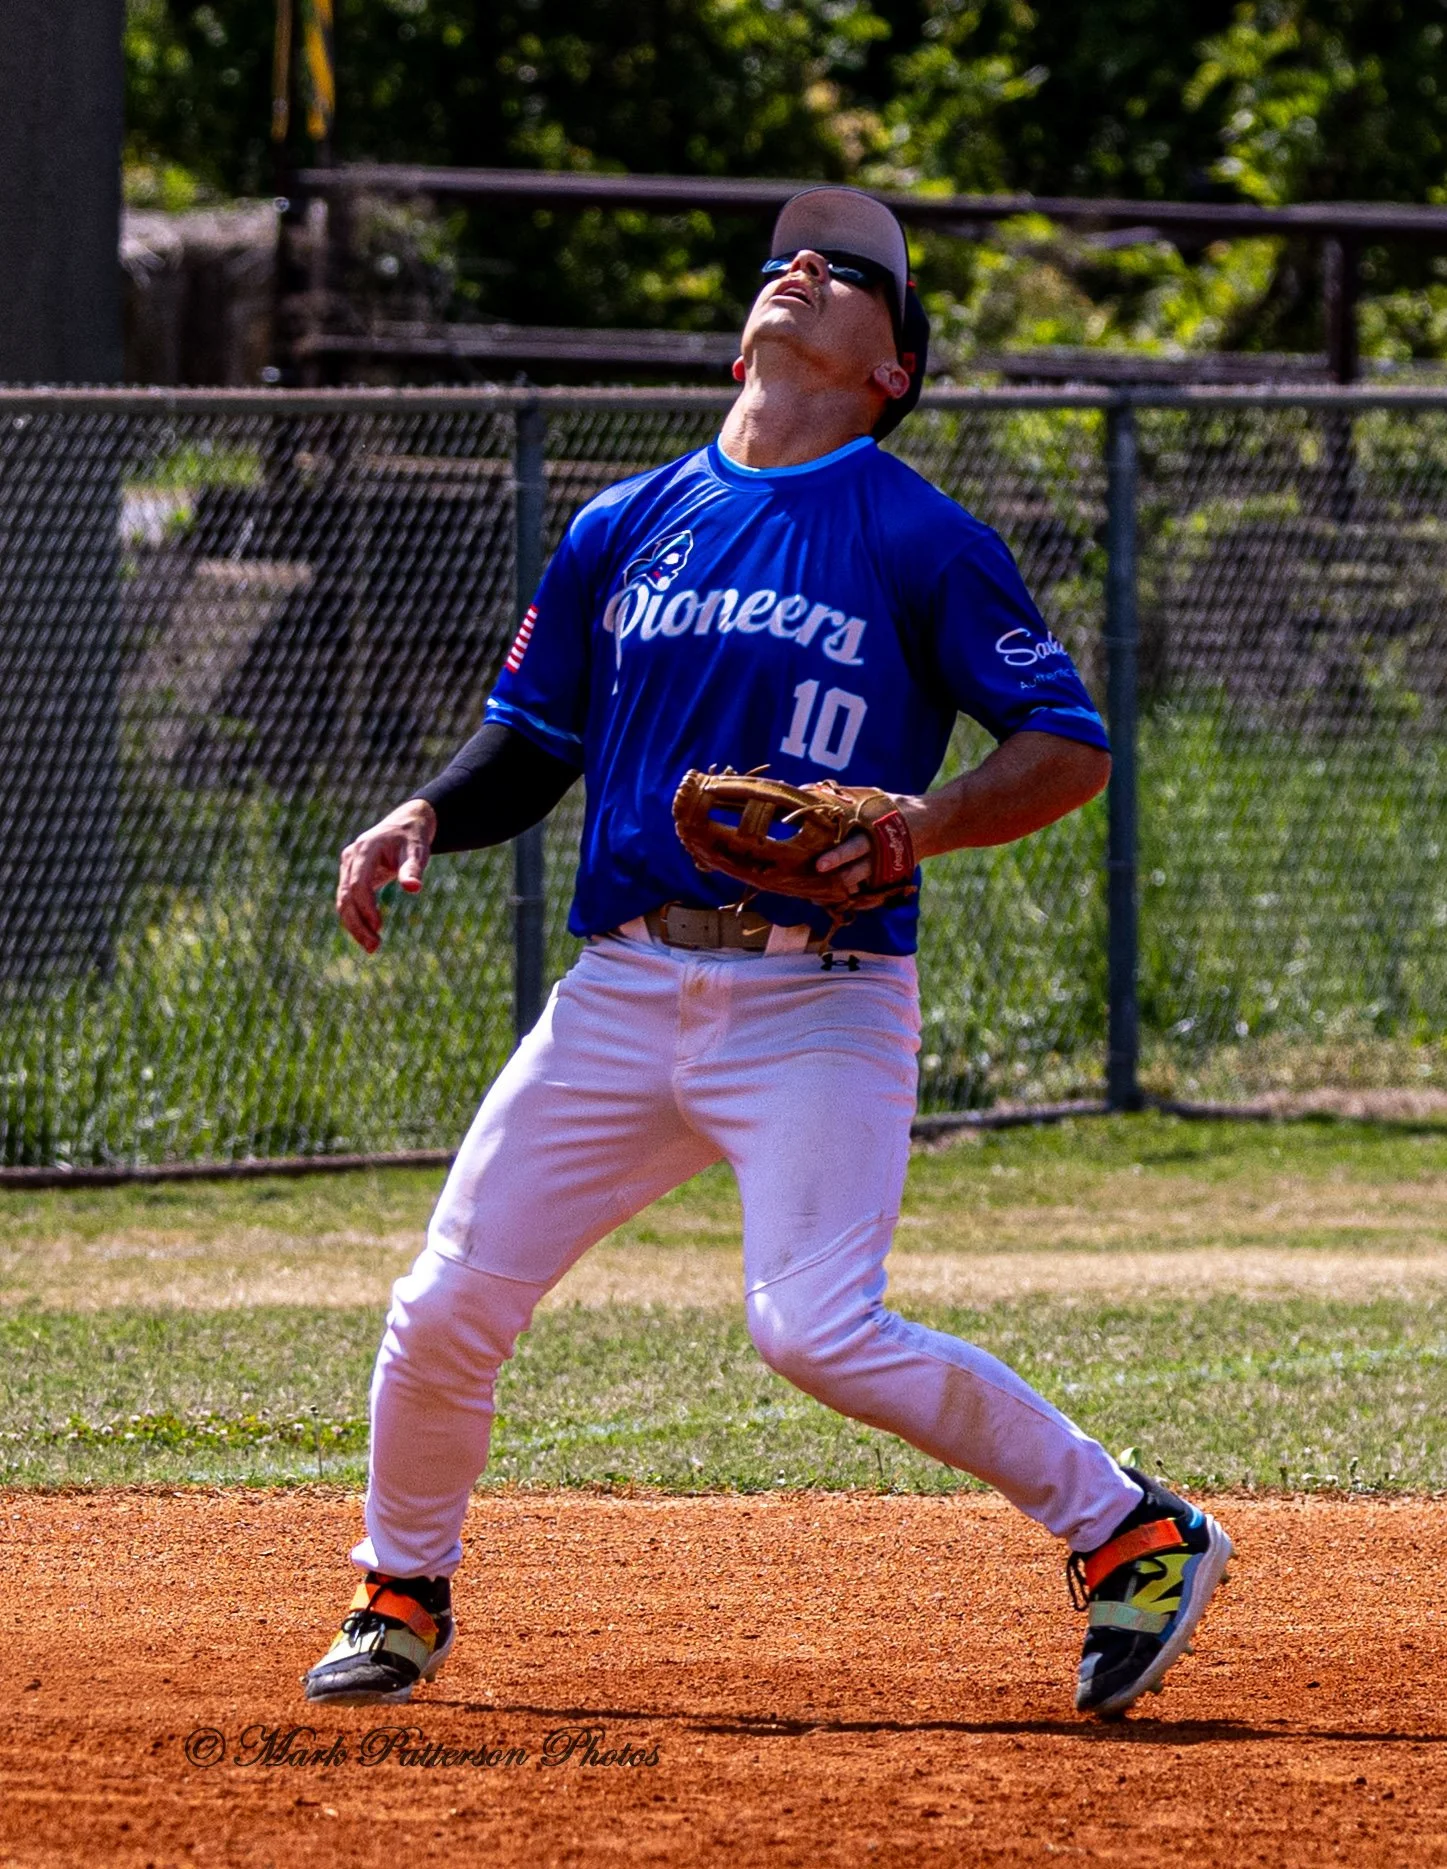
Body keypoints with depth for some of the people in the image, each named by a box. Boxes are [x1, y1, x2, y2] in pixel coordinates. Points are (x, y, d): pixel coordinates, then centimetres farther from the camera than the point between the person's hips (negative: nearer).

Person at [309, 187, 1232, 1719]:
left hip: (820, 1002, -5)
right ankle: (401, 1595, 25)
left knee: (817, 1329, -21)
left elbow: (1072, 746, -3)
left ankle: (1134, 1533, -5)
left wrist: (929, 821, -21)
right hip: (623, 998, 5)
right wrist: (425, 819, -1)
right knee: (449, 1305, 0)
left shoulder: (919, 541, -1)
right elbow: (532, 745, 20)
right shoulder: (623, 530, 14)